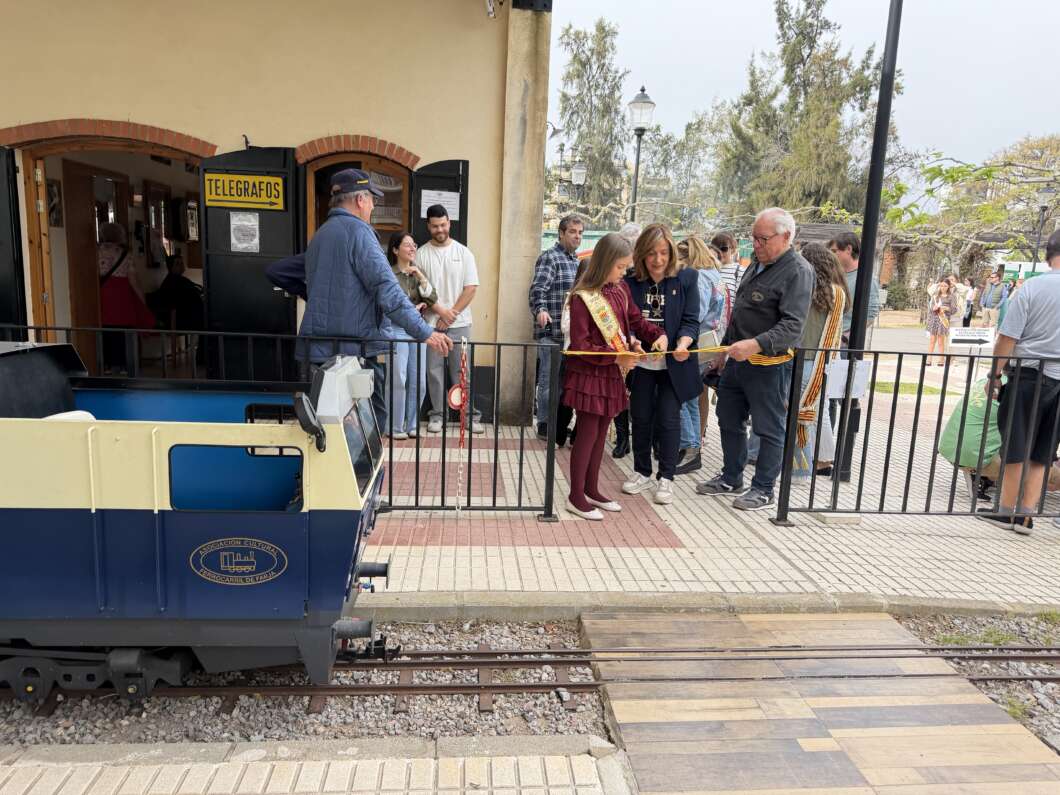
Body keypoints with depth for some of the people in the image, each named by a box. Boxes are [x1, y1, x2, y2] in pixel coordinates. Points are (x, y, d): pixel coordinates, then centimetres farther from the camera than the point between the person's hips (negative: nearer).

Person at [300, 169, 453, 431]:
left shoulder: (319, 235, 17)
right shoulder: (357, 231, -10)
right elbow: (387, 291, -20)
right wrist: (425, 333, -21)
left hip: (321, 349, 8)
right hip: (360, 348, -8)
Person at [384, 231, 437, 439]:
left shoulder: (417, 273, 12)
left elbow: (432, 299, 5)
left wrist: (420, 276, -6)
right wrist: (413, 308, -3)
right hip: (396, 330, -6)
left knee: (418, 381, 6)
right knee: (398, 380, -6)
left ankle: (411, 424, 19)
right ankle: (395, 427, 6)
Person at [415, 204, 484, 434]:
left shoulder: (463, 252, 4)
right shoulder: (421, 254, 3)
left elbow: (471, 288, -1)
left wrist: (452, 313, -7)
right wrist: (441, 311, -11)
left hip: (459, 324, 0)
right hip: (431, 323, 1)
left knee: (462, 371, 2)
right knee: (434, 370, 4)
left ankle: (471, 415, 8)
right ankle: (437, 415, 14)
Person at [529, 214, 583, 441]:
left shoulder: (577, 261, 20)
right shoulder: (549, 257, -7)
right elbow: (538, 288, -20)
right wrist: (540, 310, -37)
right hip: (552, 331, -8)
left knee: (566, 379, 13)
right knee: (549, 379, -1)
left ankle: (561, 424, 23)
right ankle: (545, 426, 8)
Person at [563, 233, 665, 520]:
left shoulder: (621, 289, 5)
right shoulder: (583, 297, -17)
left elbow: (636, 320, 17)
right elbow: (580, 345, -18)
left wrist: (657, 335, -2)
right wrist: (616, 356, -22)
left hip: (612, 374, 7)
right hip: (589, 374, -7)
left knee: (601, 432, 15)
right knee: (588, 433, 0)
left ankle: (591, 489, 29)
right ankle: (576, 496, 12)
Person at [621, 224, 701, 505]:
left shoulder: (686, 279, -4)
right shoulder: (630, 281, -3)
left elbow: (691, 321, -7)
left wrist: (682, 344, -27)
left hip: (673, 364, -2)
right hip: (641, 363, 2)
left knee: (668, 419, 1)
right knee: (640, 417, 11)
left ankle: (665, 477, 16)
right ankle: (642, 473, 28)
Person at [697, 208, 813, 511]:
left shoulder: (798, 271, -15)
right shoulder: (757, 265, 13)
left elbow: (792, 326, -25)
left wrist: (755, 344, -37)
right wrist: (727, 347, 22)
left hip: (769, 365, -9)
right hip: (738, 360, 9)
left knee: (769, 429, 4)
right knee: (729, 421, 17)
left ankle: (763, 489, 18)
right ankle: (731, 479, 32)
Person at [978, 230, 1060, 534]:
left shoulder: (1032, 287, -11)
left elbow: (1007, 338, -13)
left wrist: (995, 374, -3)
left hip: (1028, 375, -3)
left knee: (1016, 446, 6)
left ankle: (1007, 510, 15)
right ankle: (1025, 515, 14)